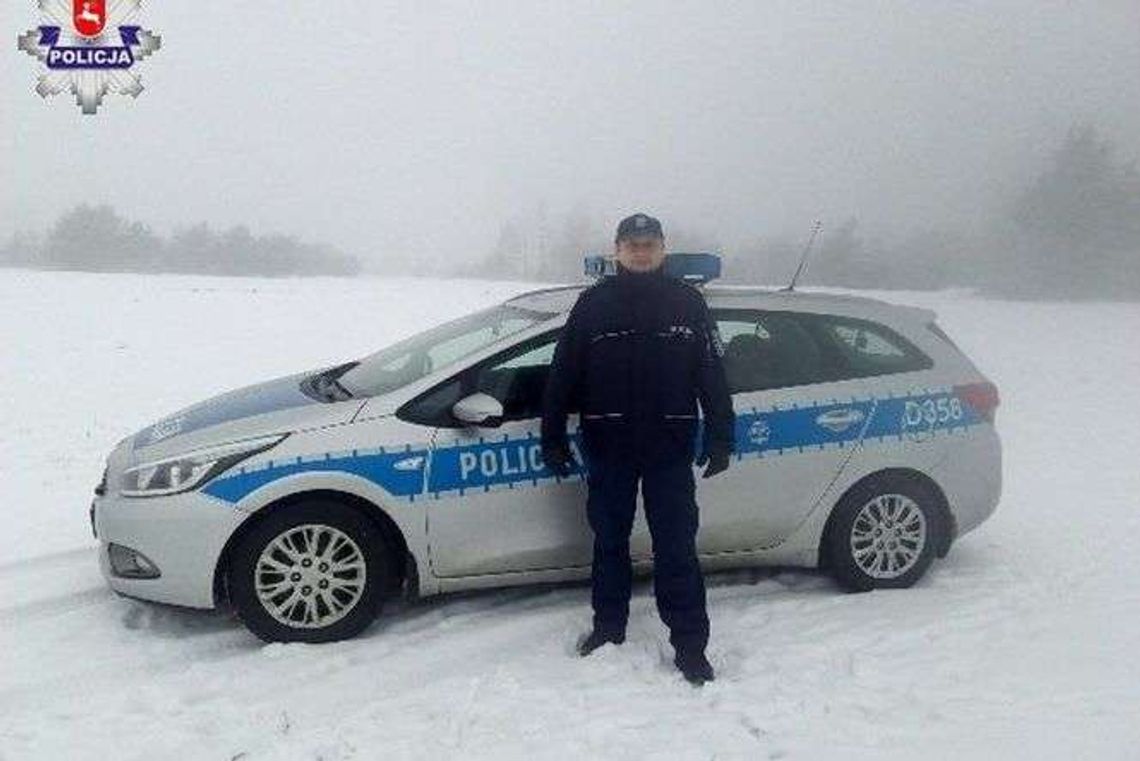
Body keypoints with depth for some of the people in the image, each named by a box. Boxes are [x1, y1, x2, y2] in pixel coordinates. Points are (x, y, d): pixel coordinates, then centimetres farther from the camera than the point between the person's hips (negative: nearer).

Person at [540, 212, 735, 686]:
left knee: (677, 546, 2)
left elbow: (713, 375, 5)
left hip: (670, 447, -1)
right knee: (609, 541, 13)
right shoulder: (594, 302, 4)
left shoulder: (688, 302, 4)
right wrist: (552, 436, 3)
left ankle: (690, 646, 11)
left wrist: (720, 437, -1)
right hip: (608, 447, 1)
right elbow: (563, 373, 5)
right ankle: (608, 629, 30)